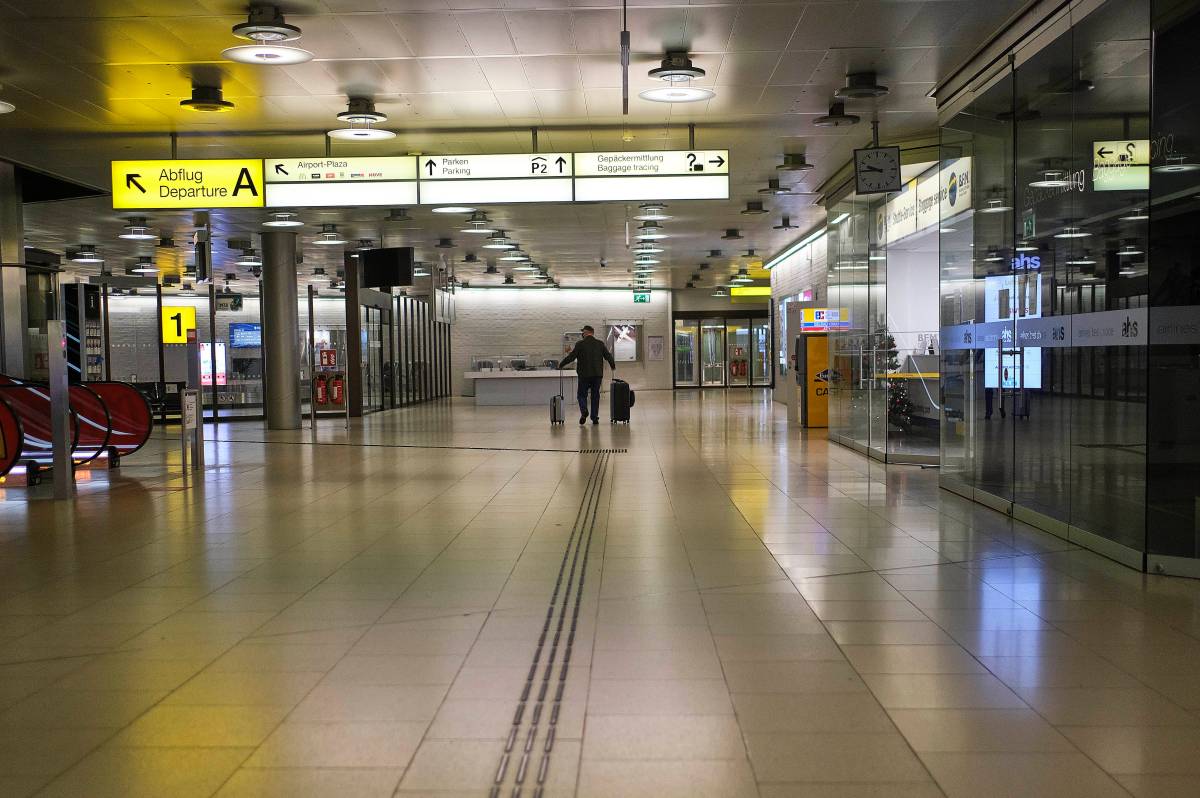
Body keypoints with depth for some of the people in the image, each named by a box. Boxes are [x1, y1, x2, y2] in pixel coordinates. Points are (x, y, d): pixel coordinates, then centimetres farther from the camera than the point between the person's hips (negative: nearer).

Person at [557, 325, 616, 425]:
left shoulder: (580, 344, -7)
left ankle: (584, 411, -19)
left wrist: (561, 364, 6)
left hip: (584, 374, -3)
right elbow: (608, 356, 7)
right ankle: (595, 418, 8)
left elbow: (571, 357, -8)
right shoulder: (600, 343, 3)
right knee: (595, 396, 10)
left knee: (582, 394, 7)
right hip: (597, 374, 3)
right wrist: (613, 365, 25)